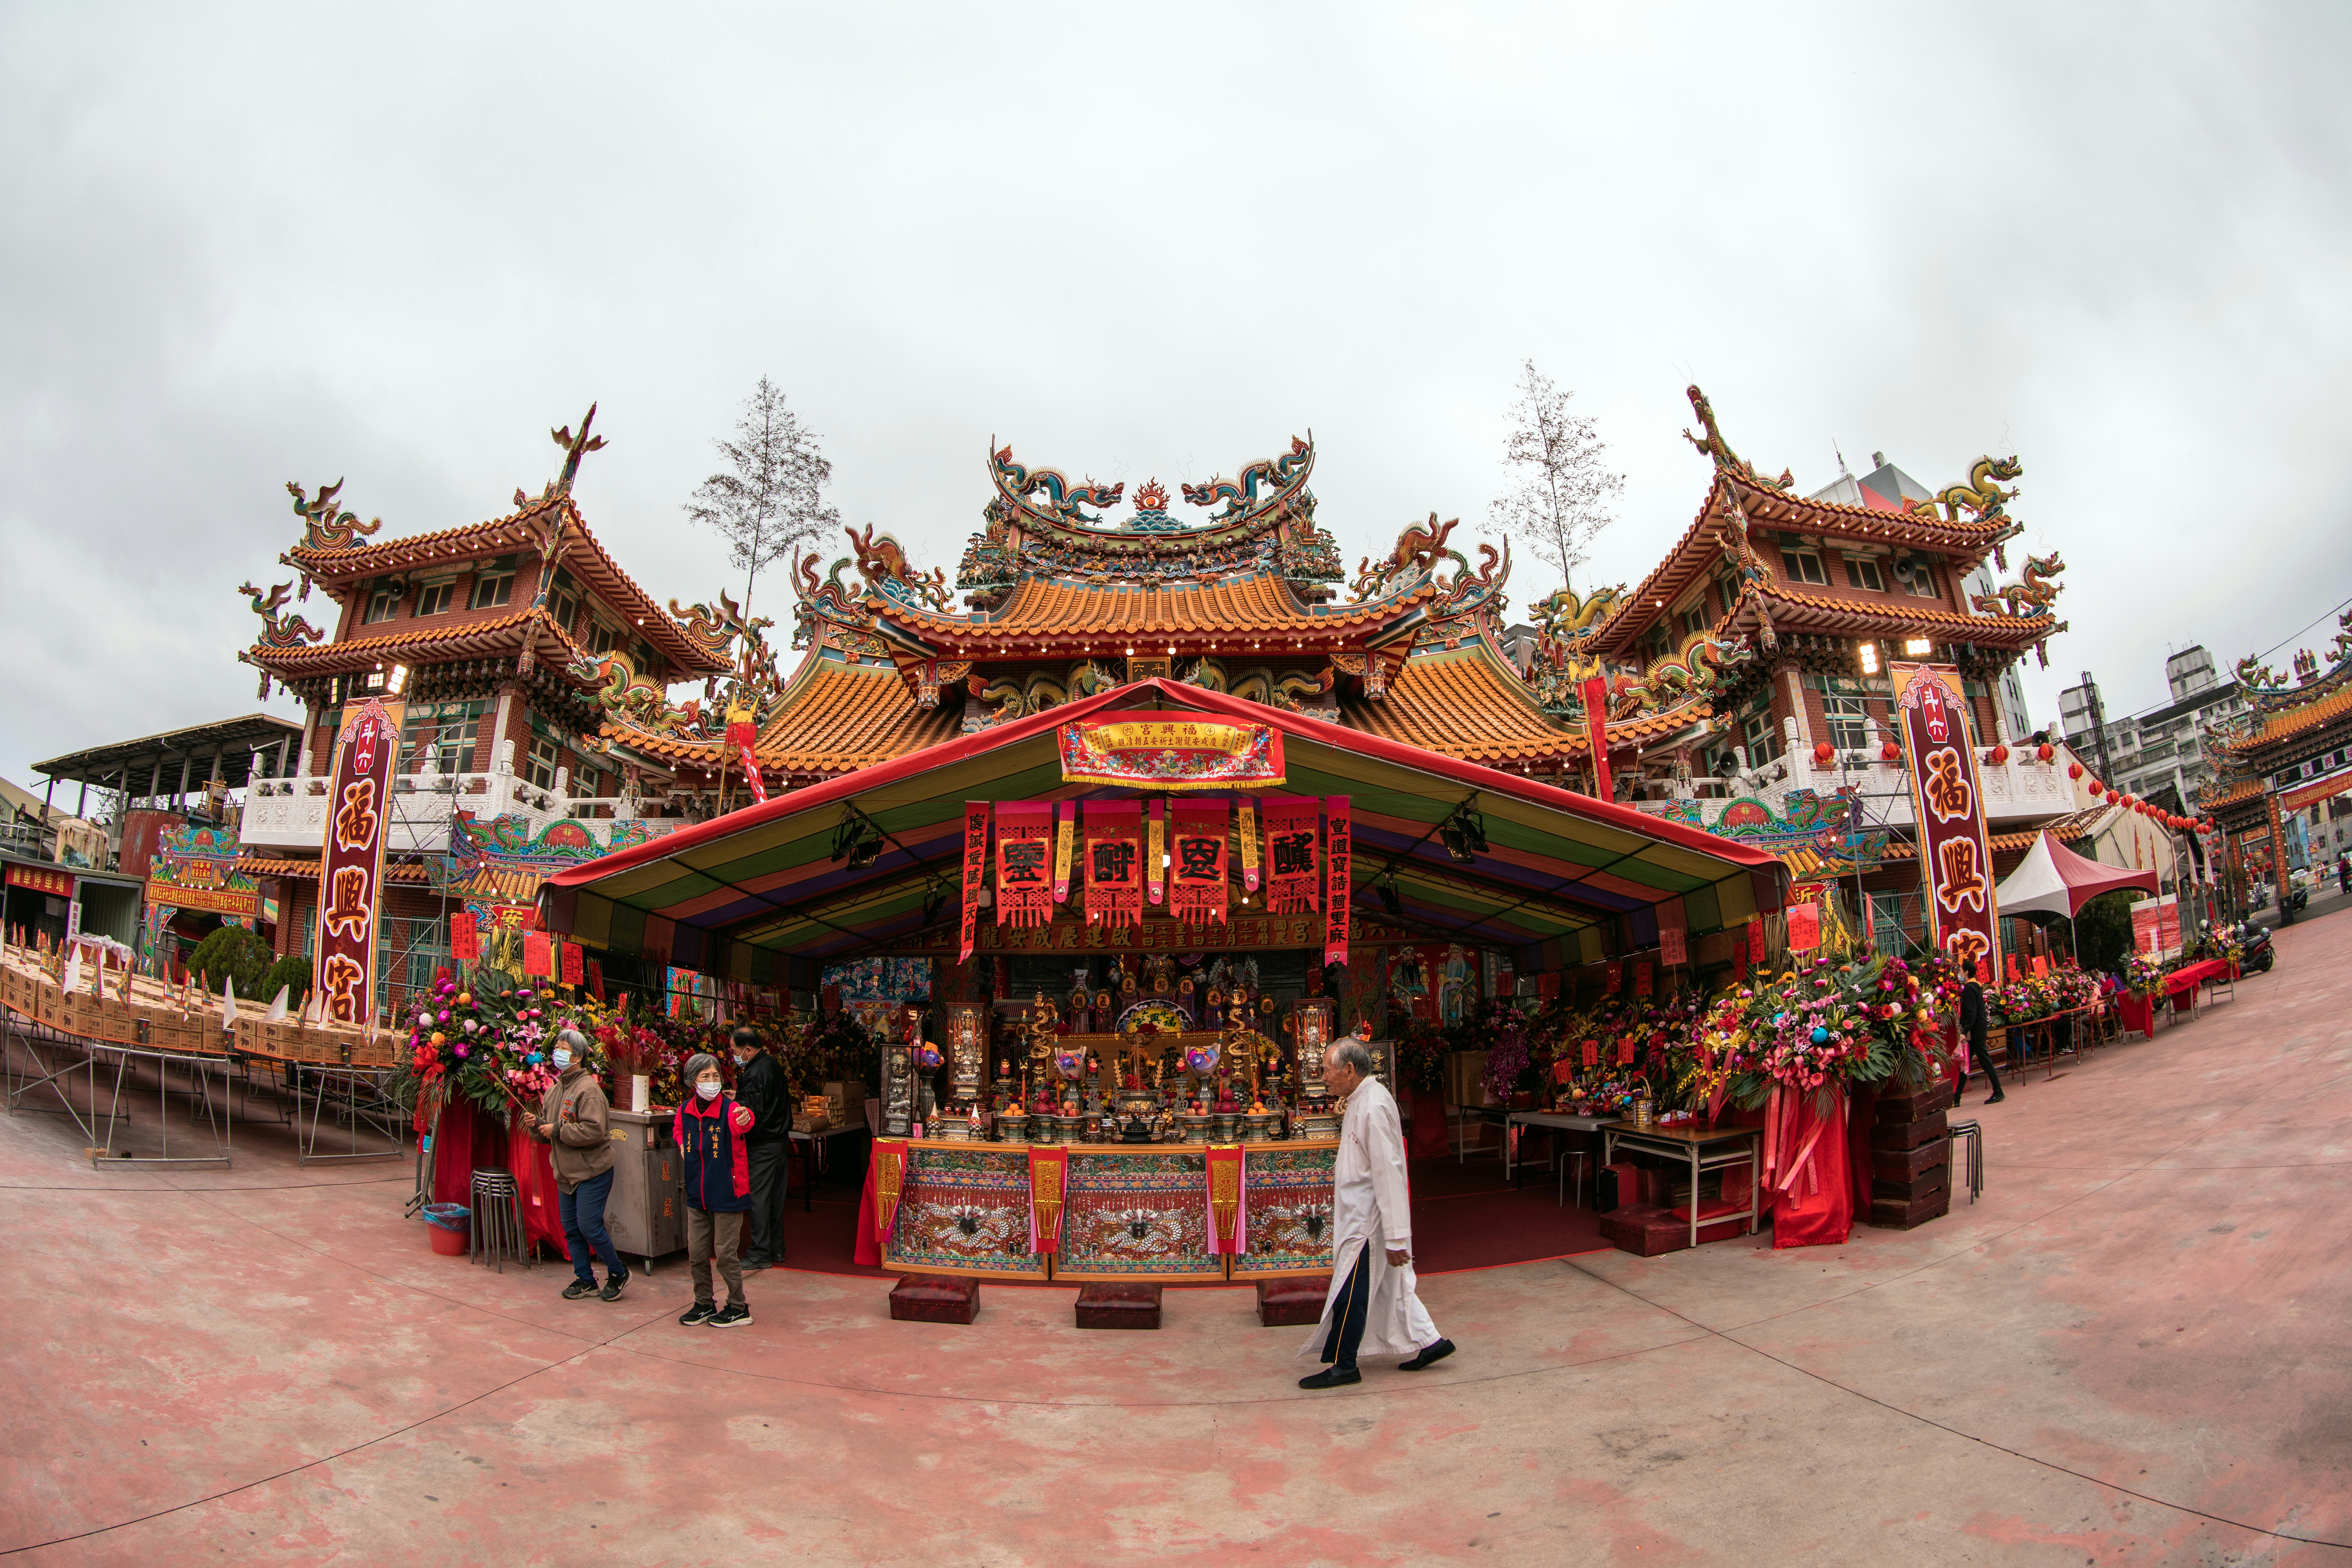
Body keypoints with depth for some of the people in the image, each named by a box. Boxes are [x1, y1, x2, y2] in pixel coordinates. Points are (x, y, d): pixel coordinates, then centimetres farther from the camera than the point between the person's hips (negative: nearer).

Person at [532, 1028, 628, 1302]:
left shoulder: (588, 1089, -17)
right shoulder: (555, 1090, 11)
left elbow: (594, 1131, -27)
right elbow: (549, 1131, 18)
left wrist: (557, 1130, -20)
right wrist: (537, 1126, -3)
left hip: (592, 1171, -8)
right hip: (565, 1173, 8)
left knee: (589, 1227, -6)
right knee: (571, 1229, 12)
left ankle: (618, 1273, 12)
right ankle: (585, 1280, 25)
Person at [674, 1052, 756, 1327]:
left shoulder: (730, 1110, -18)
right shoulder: (685, 1111, 0)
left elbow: (743, 1122, -43)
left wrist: (745, 1119, -66)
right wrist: (683, 1147, 4)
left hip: (727, 1195, -6)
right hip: (697, 1196, 6)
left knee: (725, 1254, 1)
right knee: (696, 1253, 13)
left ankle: (738, 1309, 17)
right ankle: (704, 1304, 32)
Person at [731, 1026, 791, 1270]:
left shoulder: (754, 1075, -20)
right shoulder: (773, 1065, 9)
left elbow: (750, 1116, -22)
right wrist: (739, 1093, 17)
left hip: (762, 1145, -9)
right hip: (781, 1139, 9)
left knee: (758, 1198, -2)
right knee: (776, 1196, 14)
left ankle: (760, 1255, 3)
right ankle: (776, 1249, 21)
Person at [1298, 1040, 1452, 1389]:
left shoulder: (1373, 1107, -25)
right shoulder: (1362, 1100, 7)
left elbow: (1388, 1173, -26)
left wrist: (1396, 1238, -24)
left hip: (1367, 1220, -10)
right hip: (1360, 1214, 10)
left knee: (1349, 1294, 2)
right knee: (1389, 1286, 17)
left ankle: (1342, 1366, 15)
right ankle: (1428, 1341, 27)